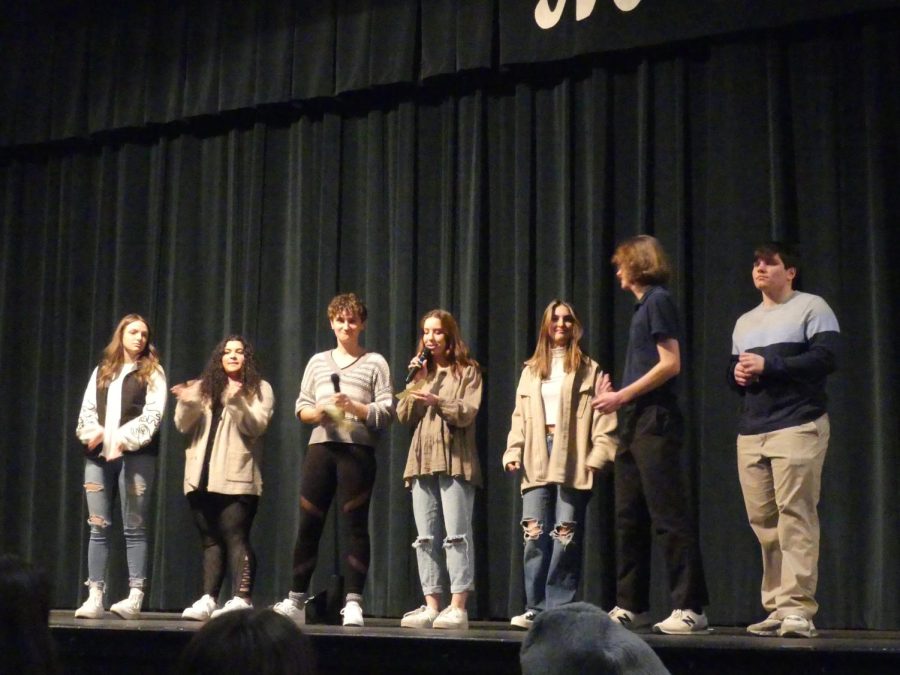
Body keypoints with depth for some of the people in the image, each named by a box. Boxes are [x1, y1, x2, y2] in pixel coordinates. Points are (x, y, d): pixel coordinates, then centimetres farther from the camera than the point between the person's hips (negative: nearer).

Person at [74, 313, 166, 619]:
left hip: (136, 455, -4)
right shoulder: (101, 371, 19)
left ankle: (135, 598, -6)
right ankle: (94, 597, 2)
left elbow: (153, 415, -5)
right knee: (98, 527, 1)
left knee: (134, 528, -5)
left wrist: (123, 439, -16)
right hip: (98, 455, 4)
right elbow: (87, 410, 11)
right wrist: (95, 432, -9)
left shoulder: (152, 372, 7)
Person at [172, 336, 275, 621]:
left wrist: (236, 402, -23)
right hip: (202, 476, 4)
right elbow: (184, 426, 10)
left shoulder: (260, 389, 6)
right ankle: (208, 599, 6)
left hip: (236, 478, -4)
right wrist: (187, 404, -11)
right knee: (210, 540, 6)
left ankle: (241, 599, -17)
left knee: (235, 537, -12)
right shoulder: (203, 387, 17)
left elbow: (255, 427, -8)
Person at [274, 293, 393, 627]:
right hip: (320, 446, 3)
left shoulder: (375, 363, 6)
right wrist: (316, 412, -7)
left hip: (358, 449, -3)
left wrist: (355, 406, -16)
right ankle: (296, 600, 9)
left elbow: (386, 412, 0)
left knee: (356, 524, -4)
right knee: (308, 524, 2)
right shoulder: (318, 361, 17)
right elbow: (300, 407, 14)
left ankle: (353, 602, -1)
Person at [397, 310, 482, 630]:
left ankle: (458, 607, -9)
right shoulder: (421, 372, 21)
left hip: (454, 460, -5)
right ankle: (431, 606, 4)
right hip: (423, 460, 5)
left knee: (457, 535, -9)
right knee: (426, 537, 2)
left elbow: (467, 414, -7)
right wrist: (417, 382, 0)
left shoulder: (467, 371, 5)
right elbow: (404, 416, 12)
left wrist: (437, 400, -21)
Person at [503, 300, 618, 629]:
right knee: (534, 534, -4)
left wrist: (598, 454, -11)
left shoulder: (588, 369, 8)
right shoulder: (531, 370, 19)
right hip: (537, 459, 3)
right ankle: (535, 608, 0)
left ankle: (559, 608, 0)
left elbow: (602, 415, -1)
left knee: (566, 534, -5)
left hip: (572, 459, -3)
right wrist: (513, 452, 4)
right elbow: (519, 416, 15)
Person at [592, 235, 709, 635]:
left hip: (655, 421, -10)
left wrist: (623, 395, -13)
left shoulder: (658, 300, -6)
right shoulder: (644, 305, 19)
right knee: (630, 518, 10)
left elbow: (670, 364, -15)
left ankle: (691, 608, -8)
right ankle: (631, 605, 16)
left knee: (669, 516, -10)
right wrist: (618, 398, 9)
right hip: (635, 423, 10)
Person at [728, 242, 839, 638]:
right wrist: (737, 374, 2)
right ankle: (776, 608, 4)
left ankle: (798, 608, -14)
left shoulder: (811, 308, 3)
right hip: (750, 433, 6)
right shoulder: (745, 322, 23)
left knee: (795, 516, -13)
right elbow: (733, 371, 26)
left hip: (797, 427, -6)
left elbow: (825, 358, -11)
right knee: (763, 522, 0)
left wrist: (767, 365, -14)